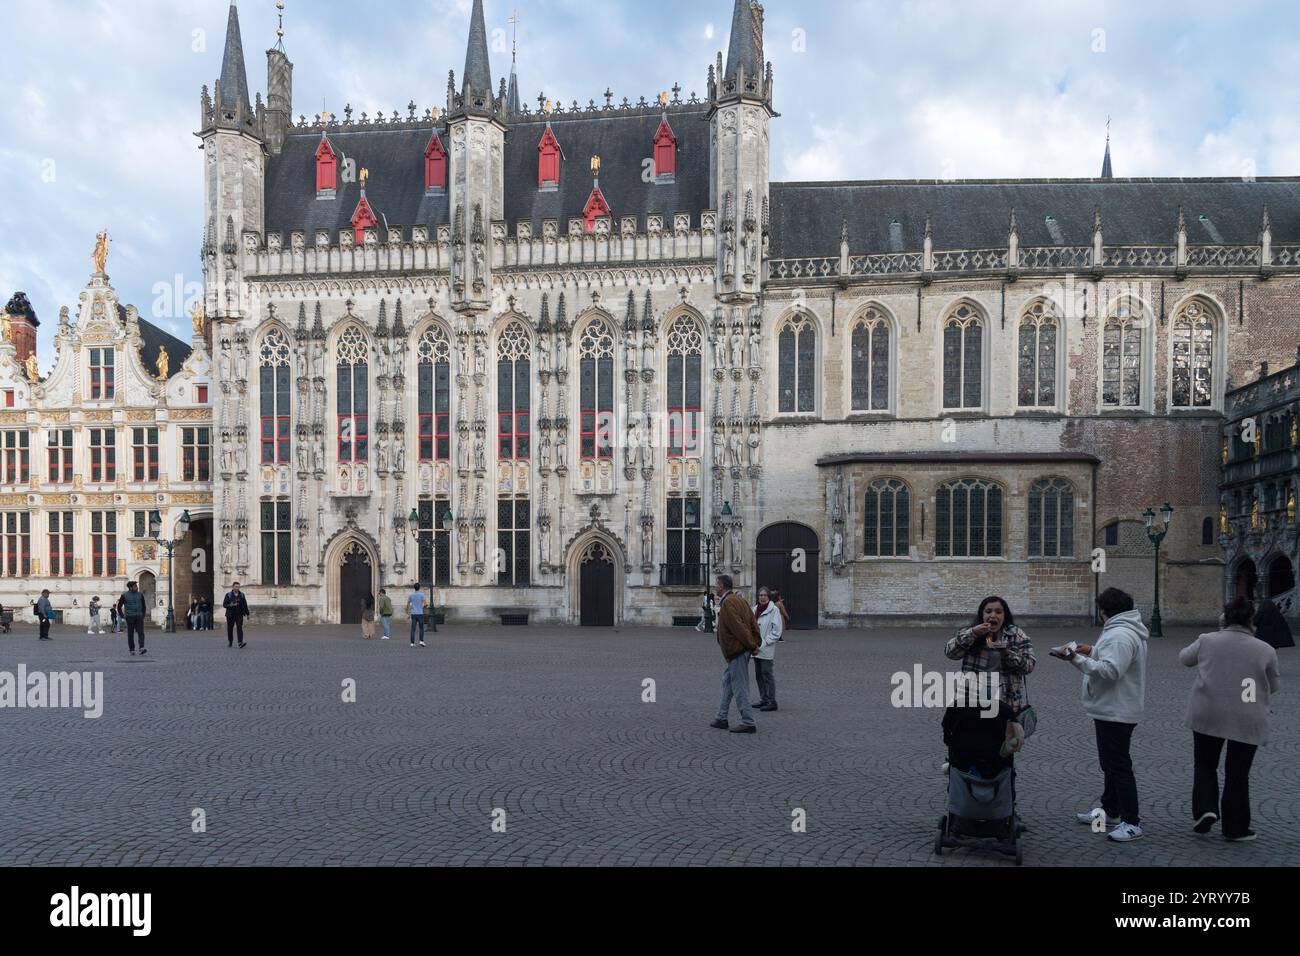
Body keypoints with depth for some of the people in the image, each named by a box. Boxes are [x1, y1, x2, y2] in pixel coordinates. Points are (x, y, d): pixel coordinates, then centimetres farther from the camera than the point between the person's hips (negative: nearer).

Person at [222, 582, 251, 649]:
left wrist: (247, 613, 11)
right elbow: (224, 604, -3)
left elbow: (245, 604, 12)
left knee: (239, 628, -13)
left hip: (239, 615, 0)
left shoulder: (242, 595, 8)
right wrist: (230, 605, -23)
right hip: (230, 615, 0)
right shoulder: (228, 595, 1)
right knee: (230, 629, 8)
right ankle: (230, 642, 26)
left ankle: (240, 643, -21)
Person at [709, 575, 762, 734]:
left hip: (736, 650, -10)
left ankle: (748, 723, -2)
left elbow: (738, 627, -21)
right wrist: (757, 643, 9)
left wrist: (752, 645, -13)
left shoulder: (727, 603, -16)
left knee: (739, 687, -5)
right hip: (744, 649, 10)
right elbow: (753, 622, 12)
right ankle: (722, 719, 24)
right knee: (727, 681, 18)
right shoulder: (739, 599, 14)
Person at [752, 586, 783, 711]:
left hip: (767, 650, -7)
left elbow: (776, 632, -12)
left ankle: (772, 702, 0)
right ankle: (763, 700, 22)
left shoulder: (774, 610, -9)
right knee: (758, 674, 12)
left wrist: (762, 644, -14)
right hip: (756, 648, 7)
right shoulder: (755, 609, 9)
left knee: (766, 674, -6)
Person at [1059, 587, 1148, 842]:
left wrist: (1077, 659, -31)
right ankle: (1110, 811, 33)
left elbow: (1110, 671, -31)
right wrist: (1093, 651, 12)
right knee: (1111, 763, 21)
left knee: (1118, 765, -5)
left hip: (1115, 713, -12)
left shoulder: (1119, 636, -23)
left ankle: (1131, 822, 2)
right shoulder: (1128, 630, 13)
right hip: (1112, 710, 12)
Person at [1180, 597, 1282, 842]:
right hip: (1248, 720, 0)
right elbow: (1273, 686, 8)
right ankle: (1235, 828, 18)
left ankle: (1205, 809, 0)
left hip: (1207, 715, 0)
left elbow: (1184, 658, 15)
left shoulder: (1206, 641, -2)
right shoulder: (1265, 650, -4)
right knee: (1238, 773, 10)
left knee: (1205, 764, 18)